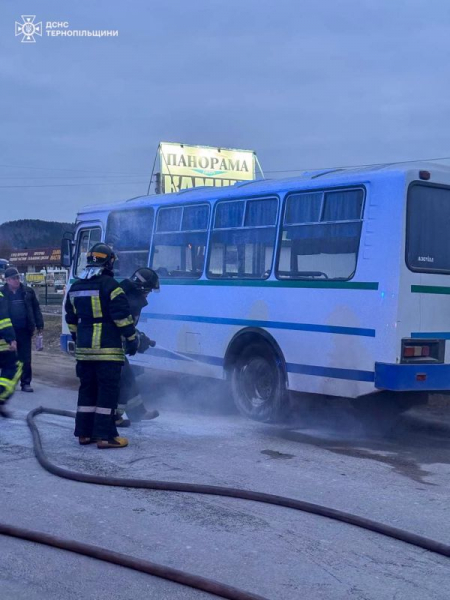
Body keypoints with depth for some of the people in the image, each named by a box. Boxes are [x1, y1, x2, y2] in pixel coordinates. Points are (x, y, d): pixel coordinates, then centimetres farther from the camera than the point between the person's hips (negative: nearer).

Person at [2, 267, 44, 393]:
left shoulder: (28, 291, 5)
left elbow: (36, 308, 8)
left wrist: (39, 325, 4)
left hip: (25, 330, 1)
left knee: (26, 359, 4)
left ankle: (26, 383, 11)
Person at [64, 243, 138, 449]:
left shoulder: (75, 287, 12)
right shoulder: (109, 285, -12)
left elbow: (71, 318, 19)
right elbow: (122, 315, -15)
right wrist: (131, 338, -7)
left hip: (84, 349, 7)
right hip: (108, 349, -7)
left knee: (87, 390, 14)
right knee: (108, 391, -3)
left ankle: (84, 433, 17)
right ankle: (104, 435, -3)